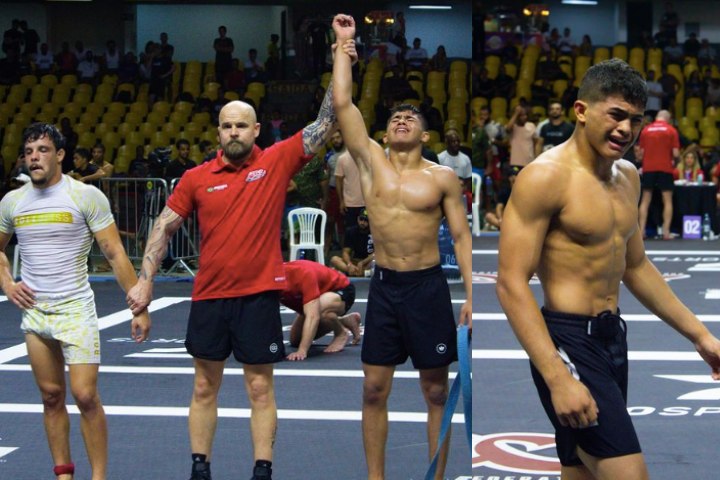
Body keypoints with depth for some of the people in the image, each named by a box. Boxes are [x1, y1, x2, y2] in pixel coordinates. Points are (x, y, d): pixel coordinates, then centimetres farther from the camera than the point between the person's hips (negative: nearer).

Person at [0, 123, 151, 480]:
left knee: (85, 396, -9)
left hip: (76, 310, -4)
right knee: (51, 397, 9)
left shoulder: (86, 196, -7)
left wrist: (139, 307, -12)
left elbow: (115, 254, -8)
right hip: (33, 312, 4)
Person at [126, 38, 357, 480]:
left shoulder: (277, 162, -2)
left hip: (260, 295, -2)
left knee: (261, 389, 4)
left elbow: (325, 125, -6)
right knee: (205, 387, 10)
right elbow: (164, 228, 7)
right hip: (209, 296, 2)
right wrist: (145, 281, 0)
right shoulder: (197, 178, 2)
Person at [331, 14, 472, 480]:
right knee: (375, 388, 4)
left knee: (436, 389, 5)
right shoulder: (371, 161, 3)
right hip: (384, 285, 2)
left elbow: (461, 235, 0)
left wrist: (471, 293, -8)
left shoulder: (442, 177, -1)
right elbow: (342, 102, -3)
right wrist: (344, 43, -1)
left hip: (429, 286, -2)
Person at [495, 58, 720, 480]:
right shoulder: (546, 177, -15)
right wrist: (558, 378, -27)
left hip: (613, 336, 9)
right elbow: (512, 284, -20)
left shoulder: (628, 177, 12)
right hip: (568, 342, -9)